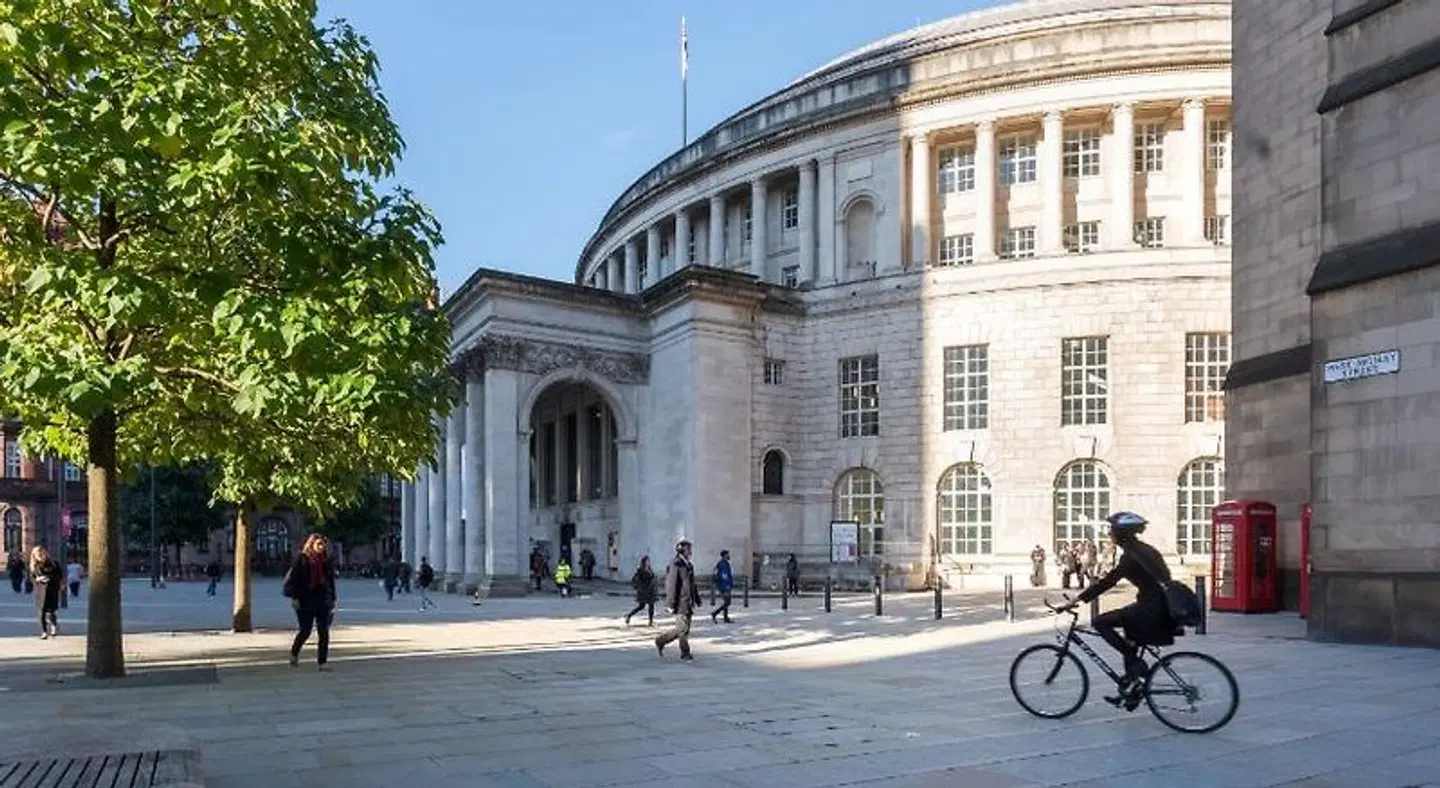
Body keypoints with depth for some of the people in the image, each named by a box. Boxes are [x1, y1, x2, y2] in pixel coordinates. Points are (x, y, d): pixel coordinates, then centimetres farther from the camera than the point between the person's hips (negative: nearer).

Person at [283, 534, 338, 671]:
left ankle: (322, 662, 4)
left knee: (324, 632, -1)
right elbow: (292, 578, -8)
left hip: (323, 602, 4)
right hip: (305, 602, -4)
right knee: (305, 631, 2)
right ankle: (294, 653, 30)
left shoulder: (326, 561, 10)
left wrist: (333, 599, 14)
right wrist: (293, 597, -15)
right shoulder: (301, 559, -4)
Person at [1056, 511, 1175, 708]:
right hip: (1160, 606, 10)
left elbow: (1108, 581, -19)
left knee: (1100, 623, -8)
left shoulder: (1131, 555, -15)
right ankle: (1130, 692, 25)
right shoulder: (1144, 550, 14)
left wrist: (1078, 600, -17)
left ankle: (1135, 665, -4)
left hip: (1150, 609, -10)